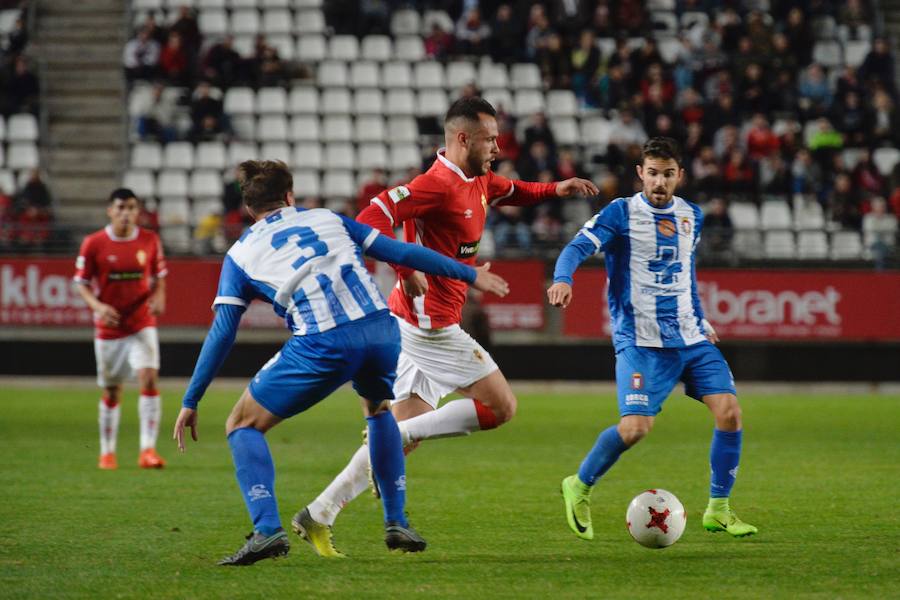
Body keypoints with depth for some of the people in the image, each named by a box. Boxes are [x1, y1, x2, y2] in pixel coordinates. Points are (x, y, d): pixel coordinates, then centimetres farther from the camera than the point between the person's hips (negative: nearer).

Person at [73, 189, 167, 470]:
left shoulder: (150, 241, 0)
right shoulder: (93, 244, -6)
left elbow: (159, 278, 12)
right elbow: (82, 283, -1)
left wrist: (158, 297, -9)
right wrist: (98, 306, -19)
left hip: (142, 324, 0)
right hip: (108, 327, 0)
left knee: (149, 379, -19)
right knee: (111, 392, 9)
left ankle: (148, 449, -19)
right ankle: (107, 453, 25)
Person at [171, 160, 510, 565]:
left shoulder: (241, 254, 17)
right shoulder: (327, 219, 24)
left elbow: (222, 334, 12)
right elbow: (402, 253, 23)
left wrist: (190, 402, 17)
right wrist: (469, 274, 33)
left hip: (323, 345, -4)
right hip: (381, 330, 4)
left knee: (243, 425, 12)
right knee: (378, 409, 36)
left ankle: (267, 530, -7)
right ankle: (397, 524, 30)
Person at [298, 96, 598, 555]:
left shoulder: (478, 181, 14)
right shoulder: (438, 185, -17)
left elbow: (510, 191, 37)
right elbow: (371, 220, -25)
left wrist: (554, 189, 20)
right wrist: (408, 269, -31)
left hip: (422, 324, 10)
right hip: (430, 323, -10)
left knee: (407, 434, 10)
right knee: (501, 406, -6)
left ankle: (320, 513, 8)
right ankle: (397, 433, -8)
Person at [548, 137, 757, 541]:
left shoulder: (691, 216, 14)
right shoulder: (620, 213, -3)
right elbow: (578, 248, -16)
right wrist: (563, 279, -36)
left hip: (691, 339, 5)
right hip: (642, 341, -5)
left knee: (729, 411, -9)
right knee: (634, 428, -19)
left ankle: (717, 511, 4)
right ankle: (579, 487, 7)